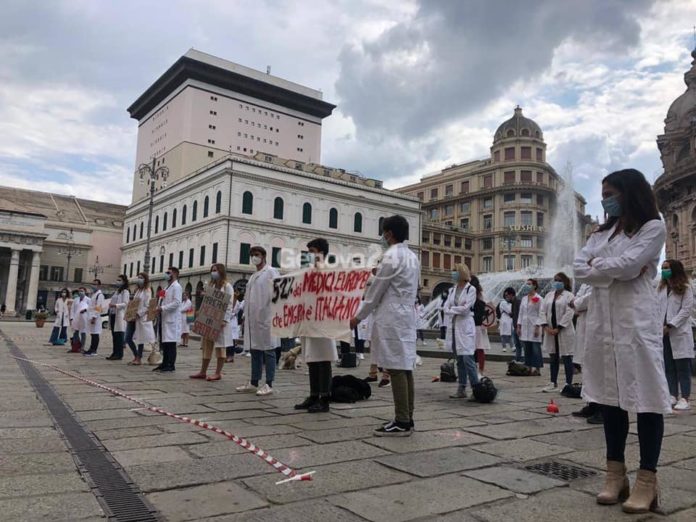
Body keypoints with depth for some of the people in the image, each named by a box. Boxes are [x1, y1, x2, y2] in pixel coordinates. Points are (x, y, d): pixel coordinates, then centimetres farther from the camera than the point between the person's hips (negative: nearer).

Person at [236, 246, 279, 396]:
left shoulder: (271, 272, -3)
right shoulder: (253, 276, 21)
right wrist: (246, 315, 15)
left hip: (266, 317, -8)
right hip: (253, 318, 8)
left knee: (268, 350, -3)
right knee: (255, 350, 10)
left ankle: (269, 385, 0)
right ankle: (254, 383, 16)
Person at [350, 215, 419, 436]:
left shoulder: (391, 256, -11)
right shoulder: (412, 257, 16)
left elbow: (376, 290, -8)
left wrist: (359, 316, 0)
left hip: (392, 317, -9)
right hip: (407, 315, 9)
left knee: (396, 369, -8)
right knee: (405, 368, 8)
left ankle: (402, 422, -6)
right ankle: (407, 419, 12)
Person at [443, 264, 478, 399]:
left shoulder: (471, 289, -3)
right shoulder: (453, 290, 15)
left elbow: (466, 308, -13)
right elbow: (446, 308, 7)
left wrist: (452, 309, -4)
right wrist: (458, 308, -9)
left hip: (465, 327, -6)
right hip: (453, 327, 6)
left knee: (467, 359, -12)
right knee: (459, 360, 8)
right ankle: (461, 389, 12)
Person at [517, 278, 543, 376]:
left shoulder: (538, 299, -5)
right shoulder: (524, 299, 14)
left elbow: (540, 314, -9)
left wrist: (537, 327, -15)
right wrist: (518, 326, 10)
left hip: (534, 326, -6)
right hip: (525, 326, 6)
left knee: (536, 349, -4)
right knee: (527, 349, 7)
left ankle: (537, 369, 1)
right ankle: (529, 368, 13)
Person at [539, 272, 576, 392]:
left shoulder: (569, 296, -3)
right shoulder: (549, 295, 13)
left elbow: (569, 313, -13)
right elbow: (542, 311, 6)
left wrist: (558, 328, -16)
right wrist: (546, 326, -8)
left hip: (564, 332, -5)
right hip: (550, 331, 5)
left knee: (566, 359, 0)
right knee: (553, 358, 12)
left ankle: (568, 385, 7)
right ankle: (553, 384, 20)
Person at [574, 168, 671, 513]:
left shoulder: (653, 227, 2)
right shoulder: (603, 231, 19)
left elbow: (627, 265, -13)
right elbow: (579, 268, 5)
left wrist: (597, 264, 2)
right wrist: (615, 270, -7)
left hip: (636, 318, -6)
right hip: (602, 318, 6)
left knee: (645, 395, -3)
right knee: (610, 394, 7)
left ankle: (647, 481, 4)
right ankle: (616, 474, 15)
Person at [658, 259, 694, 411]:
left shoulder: (685, 288, 0)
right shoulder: (661, 288, 15)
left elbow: (687, 310, -9)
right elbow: (657, 308, 9)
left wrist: (670, 326, -16)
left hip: (679, 333, -5)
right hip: (664, 333, 5)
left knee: (682, 367, -2)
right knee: (669, 367, 7)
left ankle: (684, 399, 1)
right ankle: (673, 396, 14)